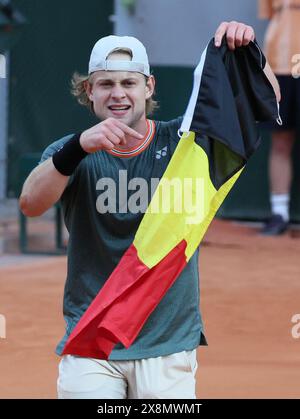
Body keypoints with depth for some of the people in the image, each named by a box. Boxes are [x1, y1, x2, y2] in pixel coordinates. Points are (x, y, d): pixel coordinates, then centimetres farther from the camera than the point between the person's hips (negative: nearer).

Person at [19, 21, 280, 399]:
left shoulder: (183, 140, 2)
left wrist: (245, 51, -25)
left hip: (169, 344, 0)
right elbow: (30, 203, -20)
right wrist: (80, 146, -37)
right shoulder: (71, 153, 0)